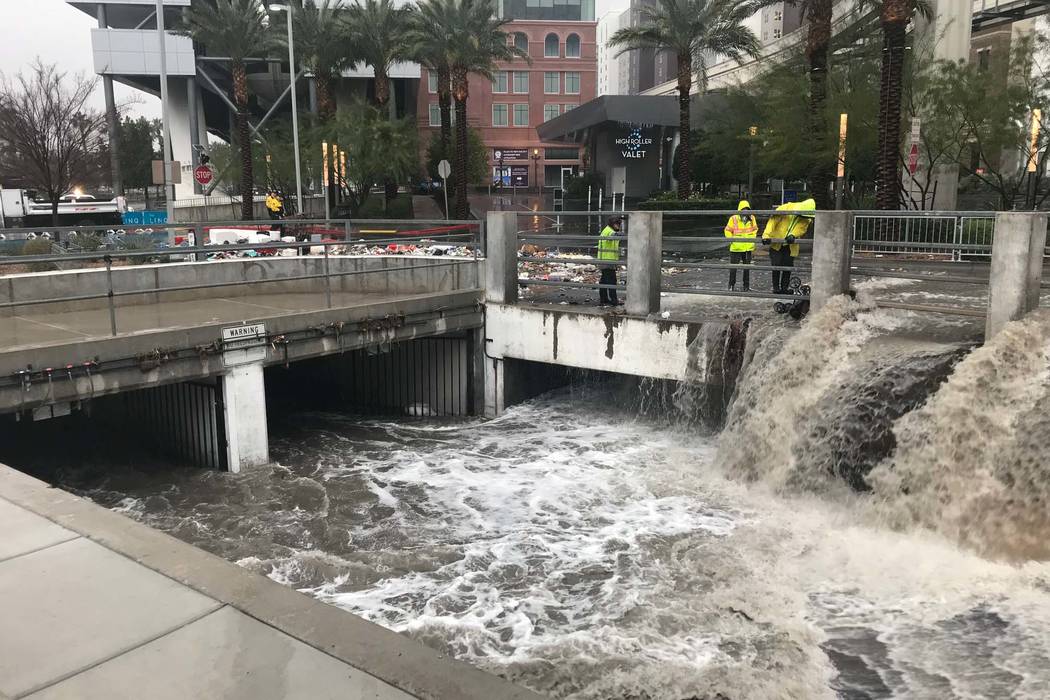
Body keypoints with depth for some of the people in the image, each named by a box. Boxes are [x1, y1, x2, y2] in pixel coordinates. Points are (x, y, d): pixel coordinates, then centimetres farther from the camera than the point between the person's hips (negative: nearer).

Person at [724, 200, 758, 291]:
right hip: (736, 248, -4)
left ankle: (746, 286, 22)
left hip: (748, 248, 4)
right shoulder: (733, 219, -10)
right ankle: (731, 285, 13)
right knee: (733, 267, 0)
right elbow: (728, 231, -2)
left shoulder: (752, 219, 2)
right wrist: (732, 241, -8)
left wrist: (752, 240, 8)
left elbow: (755, 230, 16)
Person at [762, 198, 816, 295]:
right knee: (776, 267, -4)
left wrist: (793, 235, -37)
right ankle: (776, 288, 4)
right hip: (776, 244, -3)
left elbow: (801, 229, -14)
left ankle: (784, 288, 14)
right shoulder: (786, 208, -17)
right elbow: (773, 220, -21)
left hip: (791, 246, 3)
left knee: (788, 268, 3)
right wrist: (766, 235, -31)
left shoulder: (807, 219, -5)